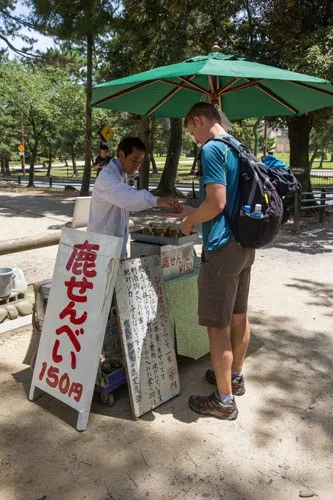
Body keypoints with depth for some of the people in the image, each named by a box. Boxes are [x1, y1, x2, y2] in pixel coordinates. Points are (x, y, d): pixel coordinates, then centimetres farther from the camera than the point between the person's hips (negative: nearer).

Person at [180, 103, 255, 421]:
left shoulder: (212, 149, -15)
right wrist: (196, 213, 18)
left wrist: (190, 222, -5)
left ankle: (224, 400, 12)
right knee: (239, 315, 19)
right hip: (245, 243, 10)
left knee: (217, 325, 0)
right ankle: (235, 376, 37)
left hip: (222, 248, -10)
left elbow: (217, 202, -23)